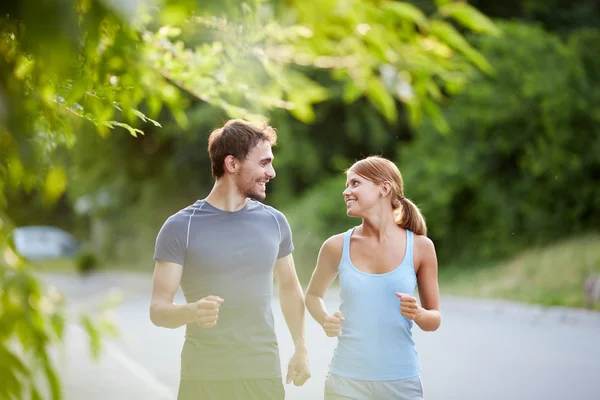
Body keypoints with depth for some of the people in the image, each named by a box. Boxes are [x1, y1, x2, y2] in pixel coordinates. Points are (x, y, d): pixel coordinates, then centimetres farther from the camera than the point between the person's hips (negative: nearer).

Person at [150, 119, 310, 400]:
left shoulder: (274, 222, 6)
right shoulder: (180, 228, -6)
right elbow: (158, 309, -9)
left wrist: (301, 349, 12)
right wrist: (192, 311, -29)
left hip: (264, 374, 3)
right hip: (203, 376, -3)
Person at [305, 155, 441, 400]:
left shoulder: (420, 247, -2)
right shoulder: (337, 247, 0)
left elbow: (434, 320, 6)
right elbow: (313, 295, 17)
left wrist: (419, 314, -15)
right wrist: (325, 320, -3)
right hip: (346, 380, 0)